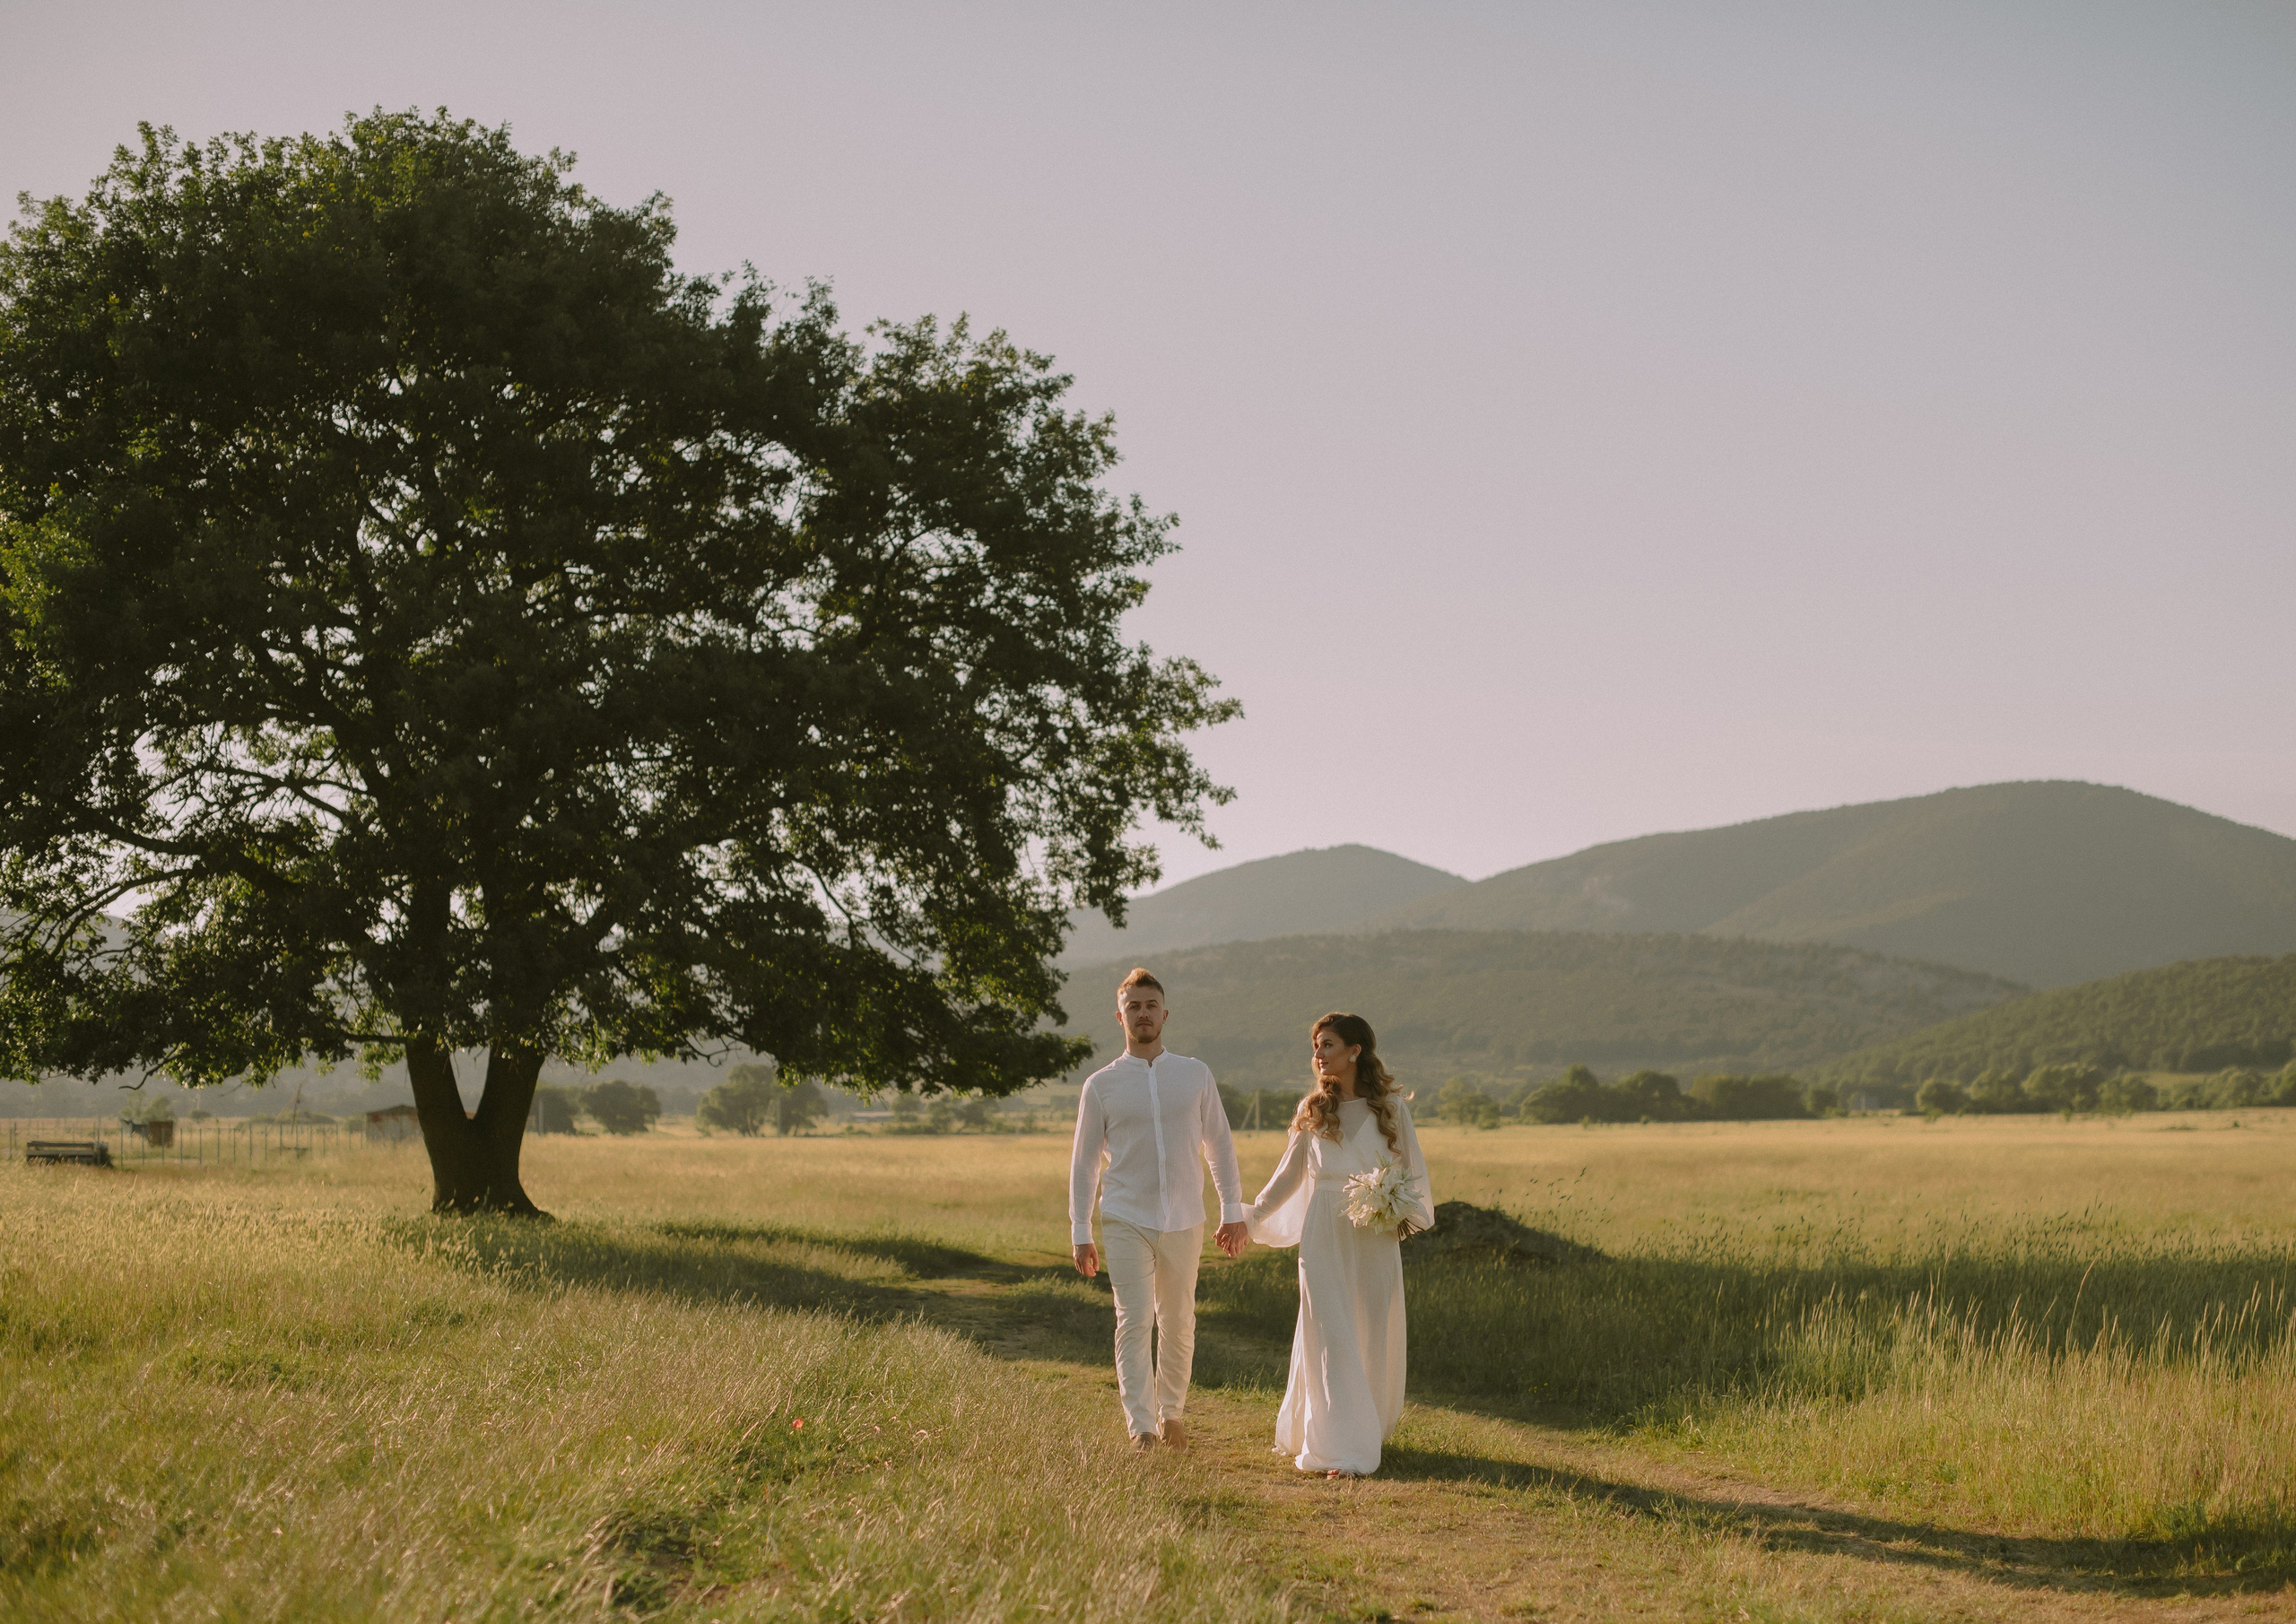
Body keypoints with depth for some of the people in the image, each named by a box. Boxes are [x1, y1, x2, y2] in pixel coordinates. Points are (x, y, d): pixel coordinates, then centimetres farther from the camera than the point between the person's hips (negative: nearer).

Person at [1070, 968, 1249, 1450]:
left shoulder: (1196, 1075, 6)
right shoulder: (1101, 1085, 2)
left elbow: (1219, 1143, 11)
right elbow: (1084, 1161, 6)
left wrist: (1233, 1210, 6)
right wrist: (1080, 1232, 2)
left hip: (1184, 1223, 2)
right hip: (1125, 1223, -2)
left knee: (1178, 1325, 10)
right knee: (1134, 1323, -12)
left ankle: (1172, 1412, 27)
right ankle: (1141, 1428, -13)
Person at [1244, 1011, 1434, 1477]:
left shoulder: (1390, 1107, 1)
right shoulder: (1312, 1111, 6)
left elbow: (1414, 1173, 7)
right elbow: (1288, 1175, 14)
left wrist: (1405, 1211, -10)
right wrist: (1249, 1219, 13)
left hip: (1375, 1241, 0)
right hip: (1323, 1240, 0)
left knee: (1375, 1339, 4)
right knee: (1329, 1339, -5)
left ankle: (1370, 1432, 24)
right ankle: (1341, 1450, -4)